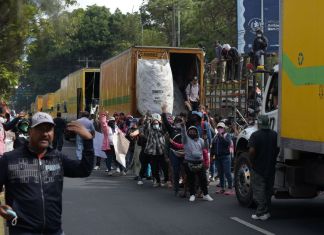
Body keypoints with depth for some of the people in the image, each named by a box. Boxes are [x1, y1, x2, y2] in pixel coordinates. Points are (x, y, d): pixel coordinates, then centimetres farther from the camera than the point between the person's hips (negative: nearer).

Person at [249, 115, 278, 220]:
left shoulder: (255, 135, -15)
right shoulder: (274, 135, 3)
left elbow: (252, 151, -23)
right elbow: (278, 149, 8)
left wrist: (252, 162, -8)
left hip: (258, 168, -5)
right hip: (271, 168, 5)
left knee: (258, 190, 0)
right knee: (268, 190, 14)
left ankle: (261, 213, -2)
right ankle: (266, 211, 20)